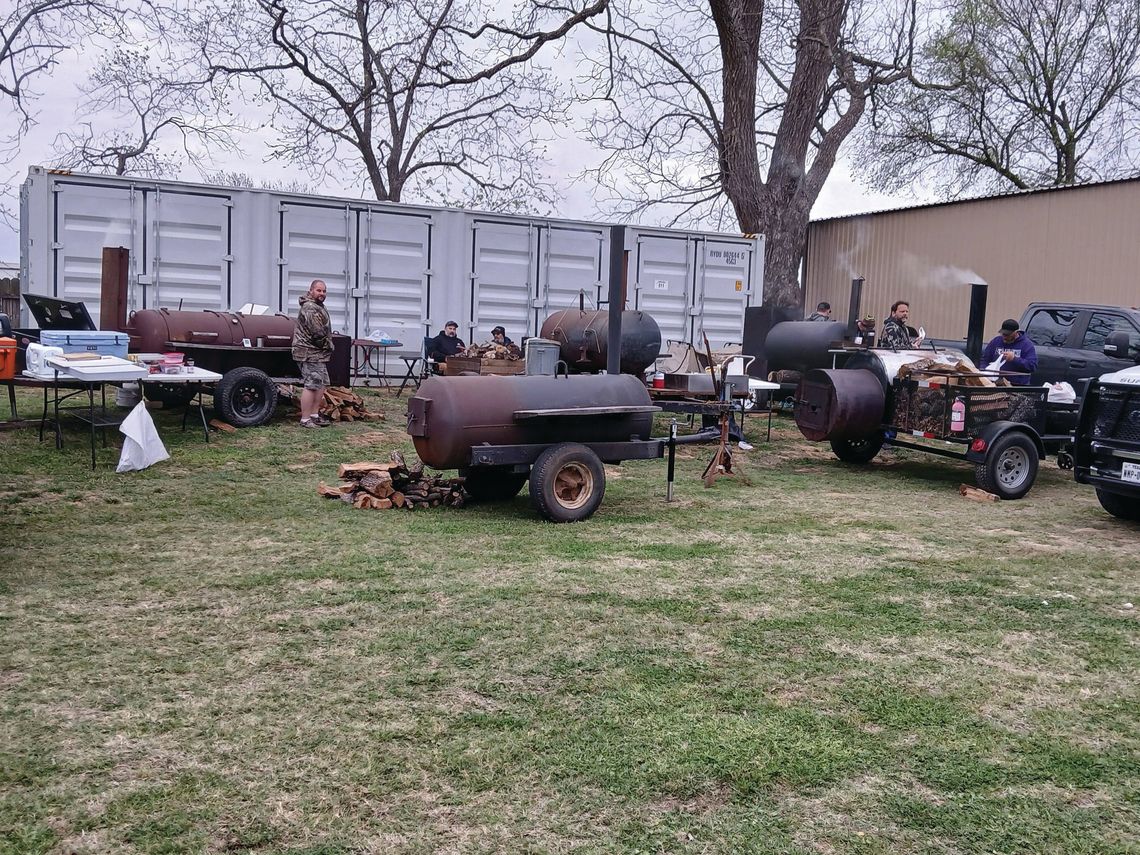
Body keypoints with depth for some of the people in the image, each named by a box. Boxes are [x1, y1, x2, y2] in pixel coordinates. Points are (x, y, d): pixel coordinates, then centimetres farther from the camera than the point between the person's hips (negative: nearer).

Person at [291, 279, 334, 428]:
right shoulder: (310, 308, -18)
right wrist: (327, 346, -6)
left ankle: (315, 415, 21)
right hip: (310, 353, -11)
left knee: (322, 384, 14)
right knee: (311, 385, -10)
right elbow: (318, 333, -21)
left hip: (318, 354, 11)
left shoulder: (319, 306, 16)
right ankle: (305, 420, -8)